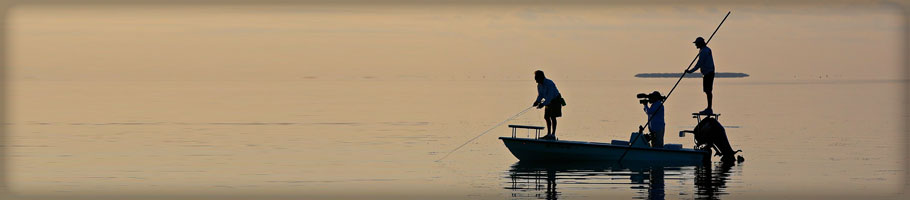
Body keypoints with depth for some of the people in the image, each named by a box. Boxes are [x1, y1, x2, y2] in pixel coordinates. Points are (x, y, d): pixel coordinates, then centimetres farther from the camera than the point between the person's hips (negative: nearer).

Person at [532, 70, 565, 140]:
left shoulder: (550, 84, -28)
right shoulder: (539, 85, -2)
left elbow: (550, 96, -32)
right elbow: (540, 95, 4)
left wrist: (543, 104, -40)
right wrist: (537, 102, -15)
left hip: (556, 101, -8)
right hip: (549, 101, 8)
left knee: (553, 117, -12)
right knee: (546, 117, 5)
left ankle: (553, 135, -12)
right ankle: (548, 134, 13)